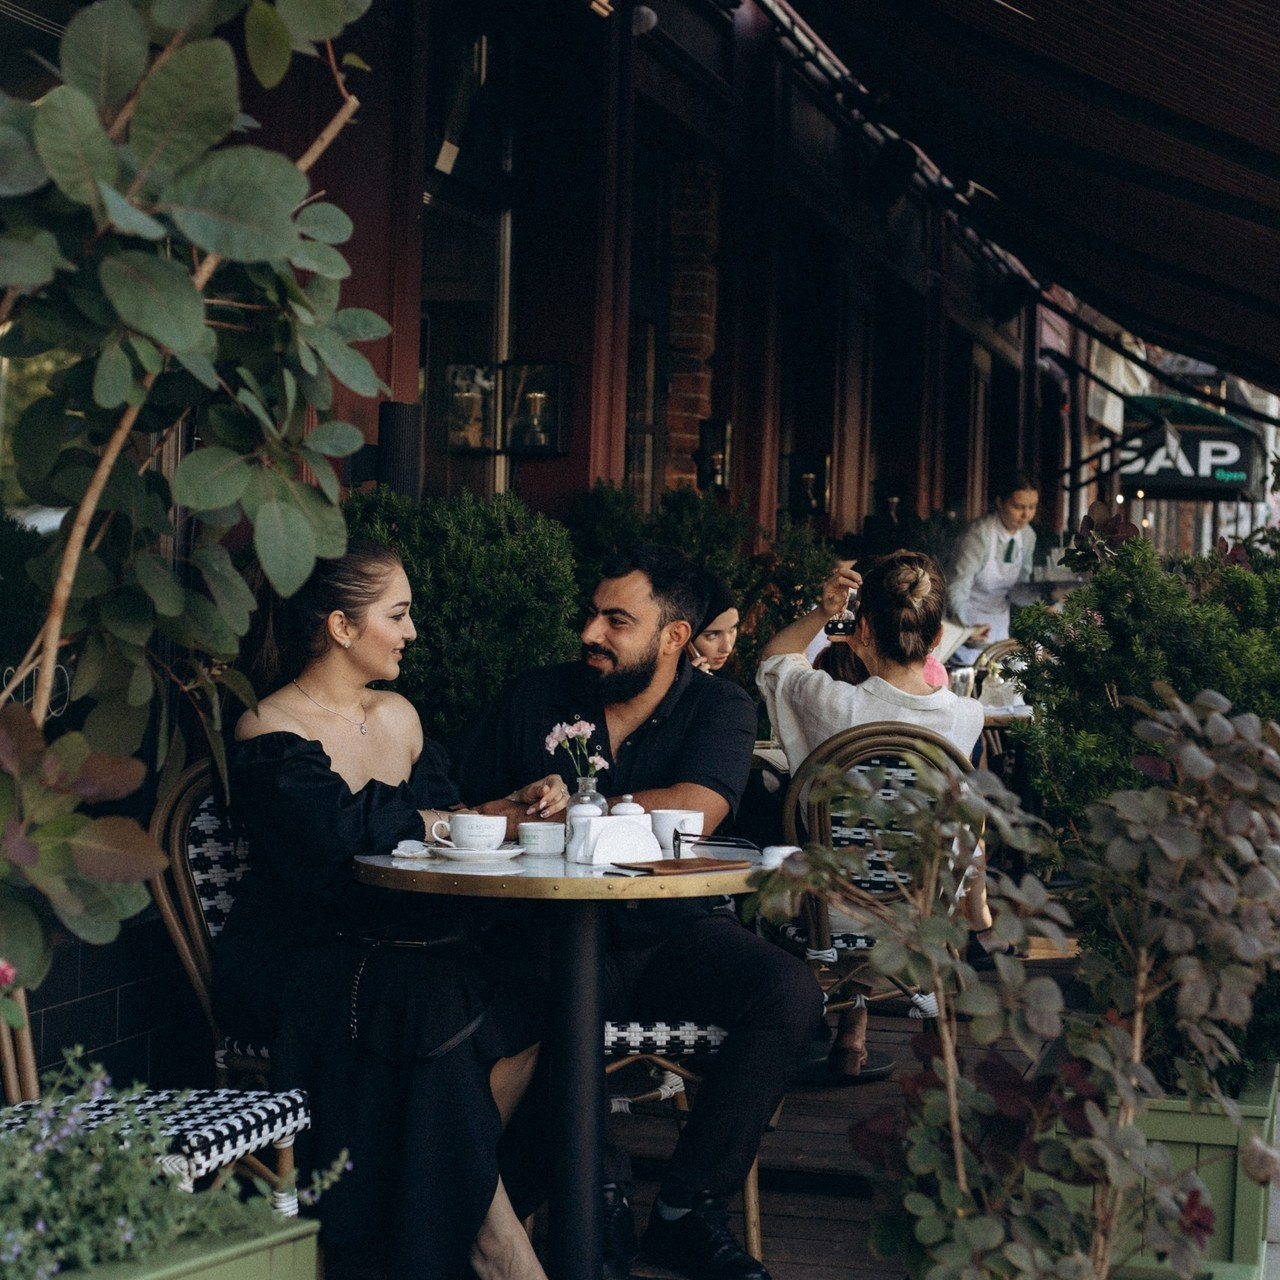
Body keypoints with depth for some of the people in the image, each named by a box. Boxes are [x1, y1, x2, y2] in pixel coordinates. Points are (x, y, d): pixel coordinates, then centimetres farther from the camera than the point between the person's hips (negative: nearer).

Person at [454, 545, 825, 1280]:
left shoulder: (719, 709, 4)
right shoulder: (534, 701, 10)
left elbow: (693, 811, -15)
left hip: (677, 935, 1)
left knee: (791, 994, -27)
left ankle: (688, 1207, -12)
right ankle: (602, 1192, -13)